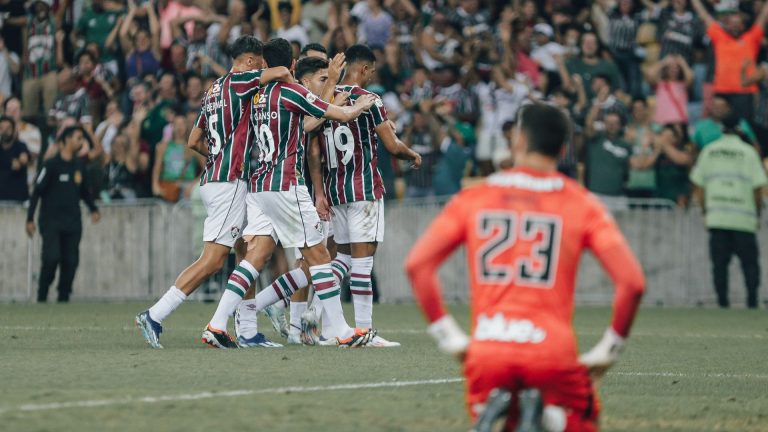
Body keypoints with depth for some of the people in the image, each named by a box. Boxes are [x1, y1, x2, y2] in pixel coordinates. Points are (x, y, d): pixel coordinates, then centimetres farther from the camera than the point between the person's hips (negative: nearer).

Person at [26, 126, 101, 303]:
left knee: (71, 261, 1)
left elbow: (85, 191, 22)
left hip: (73, 222, 5)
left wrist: (93, 209, 4)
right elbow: (37, 192, -6)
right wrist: (30, 219, -9)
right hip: (51, 220, -5)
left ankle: (63, 298, 11)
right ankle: (42, 296, 0)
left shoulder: (79, 165, 11)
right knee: (52, 257, -15)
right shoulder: (51, 164, -7)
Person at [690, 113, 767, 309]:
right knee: (749, 262, 3)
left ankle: (722, 300, -2)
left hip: (716, 218, 2)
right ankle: (752, 300, -7)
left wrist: (706, 212, 16)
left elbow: (698, 185, 9)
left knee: (719, 262, 4)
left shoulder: (708, 151, 8)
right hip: (743, 219, -2)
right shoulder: (748, 151, -2)